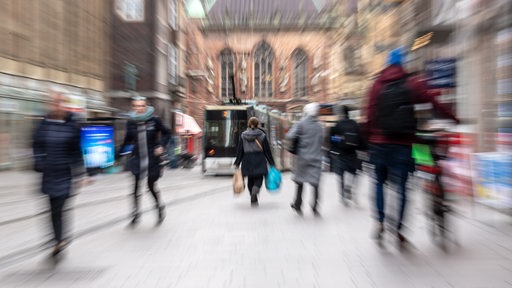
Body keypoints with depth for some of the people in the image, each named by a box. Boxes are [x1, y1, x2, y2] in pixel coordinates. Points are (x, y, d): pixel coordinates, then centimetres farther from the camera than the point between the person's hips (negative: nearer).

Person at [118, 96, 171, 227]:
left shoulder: (154, 120, -7)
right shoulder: (131, 122, 0)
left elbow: (166, 133, 5)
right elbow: (127, 140, 12)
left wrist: (161, 146, -7)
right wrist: (118, 154, 9)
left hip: (152, 158, -2)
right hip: (137, 158, 2)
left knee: (151, 185, 7)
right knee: (136, 185, 0)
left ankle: (160, 207, 33)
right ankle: (136, 213, 18)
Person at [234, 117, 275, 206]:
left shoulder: (243, 135, 2)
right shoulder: (262, 135, -2)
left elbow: (239, 151, 1)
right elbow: (267, 151, 0)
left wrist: (237, 164, 7)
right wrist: (272, 163, 7)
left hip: (247, 161, 2)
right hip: (259, 161, -2)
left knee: (250, 180, 15)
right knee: (258, 179, 5)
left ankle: (254, 200, 20)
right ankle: (255, 190, -26)